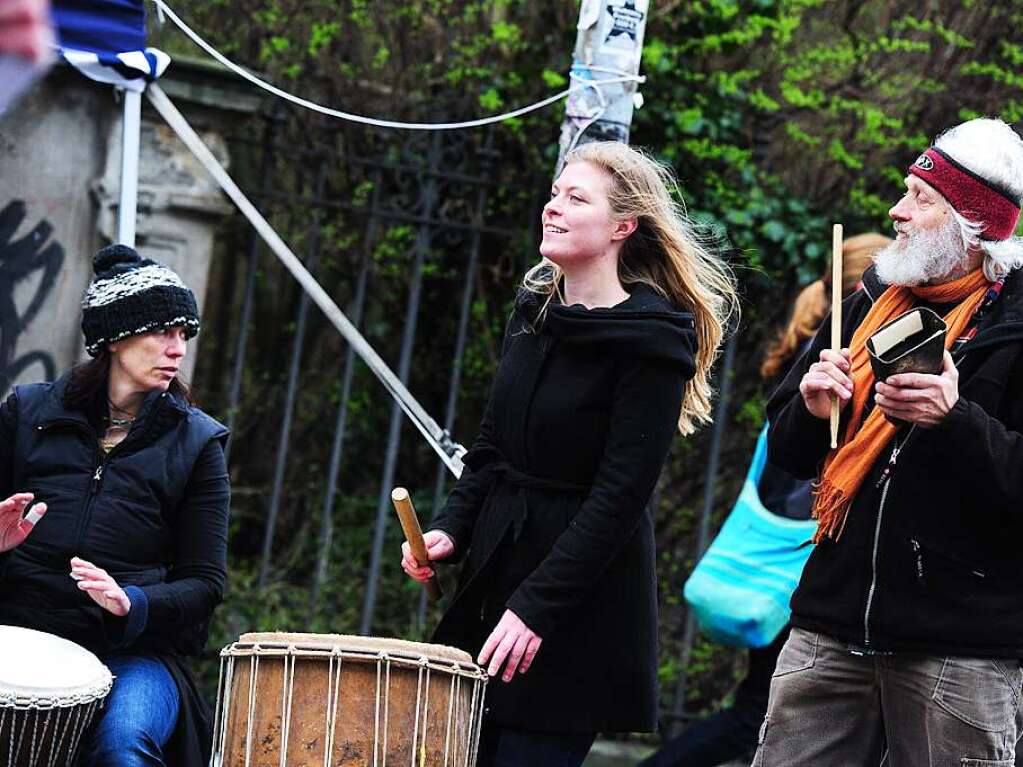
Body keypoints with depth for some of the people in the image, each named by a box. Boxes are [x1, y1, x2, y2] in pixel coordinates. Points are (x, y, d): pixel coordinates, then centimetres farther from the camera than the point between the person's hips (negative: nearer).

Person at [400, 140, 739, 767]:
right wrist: (451, 530, 0)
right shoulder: (537, 309, 10)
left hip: (583, 602, -7)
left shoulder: (650, 340, -13)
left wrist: (536, 606, -21)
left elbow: (619, 497, -18)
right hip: (496, 571, 7)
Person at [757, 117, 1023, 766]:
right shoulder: (873, 303, 13)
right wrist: (811, 408, -2)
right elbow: (788, 452, 19)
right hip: (834, 626, 6)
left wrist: (956, 419, -27)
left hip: (964, 648, -5)